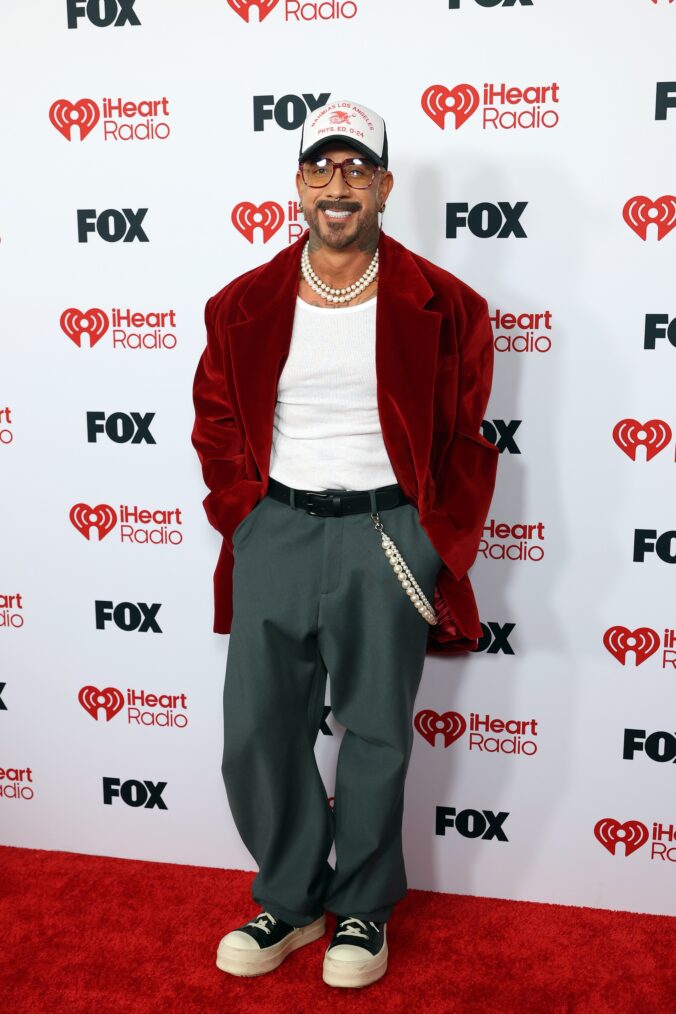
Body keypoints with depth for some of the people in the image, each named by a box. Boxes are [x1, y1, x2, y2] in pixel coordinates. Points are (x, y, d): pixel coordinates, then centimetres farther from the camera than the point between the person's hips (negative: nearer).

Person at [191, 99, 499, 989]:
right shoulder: (243, 304, 5)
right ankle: (290, 901, 29)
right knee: (258, 731, 6)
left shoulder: (442, 306, 0)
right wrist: (244, 518, 2)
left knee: (377, 736, 8)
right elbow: (217, 424, 12)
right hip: (275, 531, 3)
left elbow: (466, 440, 4)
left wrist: (437, 544, -2)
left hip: (386, 535, -2)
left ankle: (363, 909, 30)